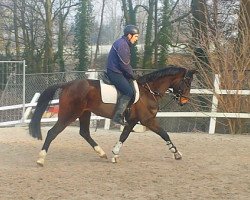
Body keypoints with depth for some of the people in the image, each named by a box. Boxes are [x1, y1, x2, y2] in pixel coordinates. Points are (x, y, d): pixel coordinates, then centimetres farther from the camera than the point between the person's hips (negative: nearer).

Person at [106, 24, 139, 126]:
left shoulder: (125, 44, 18)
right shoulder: (122, 44, -16)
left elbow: (126, 63, 22)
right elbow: (125, 64, -19)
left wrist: (131, 75, 13)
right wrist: (132, 75, -7)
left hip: (116, 72, 11)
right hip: (115, 73, -11)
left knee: (132, 89, 11)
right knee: (128, 92, -19)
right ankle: (117, 116, -21)